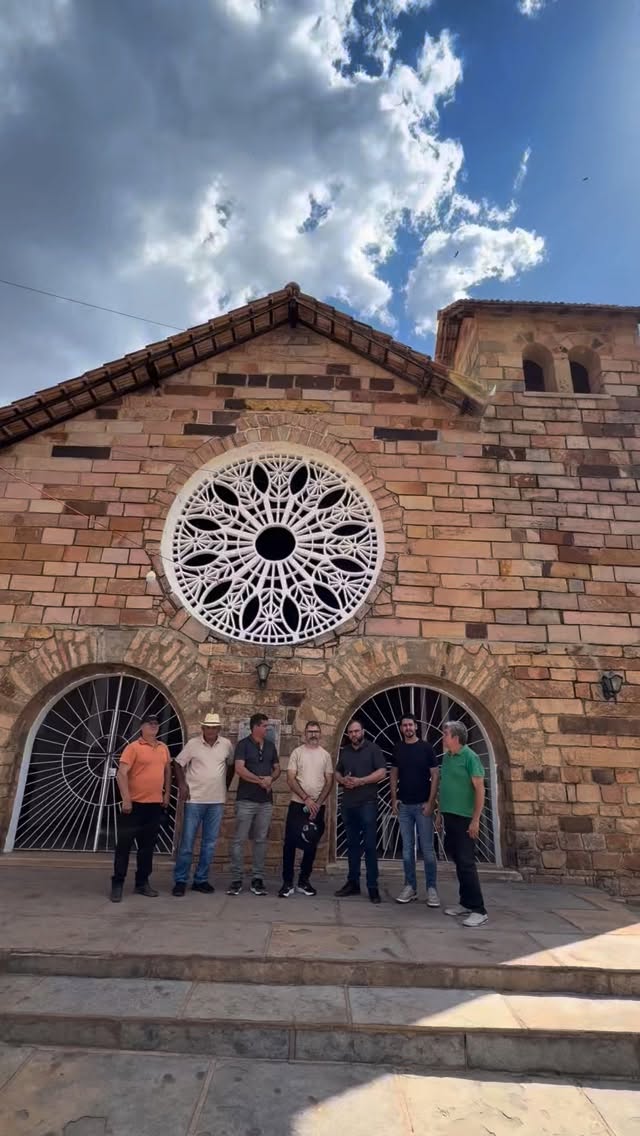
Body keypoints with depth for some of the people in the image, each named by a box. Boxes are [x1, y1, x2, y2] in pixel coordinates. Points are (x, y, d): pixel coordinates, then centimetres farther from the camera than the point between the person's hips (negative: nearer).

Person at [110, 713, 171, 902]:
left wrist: (167, 793, 13)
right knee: (124, 845, 3)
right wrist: (126, 799, -19)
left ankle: (142, 883, 24)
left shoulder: (163, 748, 9)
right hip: (135, 804, -5)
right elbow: (121, 774, -14)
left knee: (147, 846, 13)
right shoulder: (133, 747, -9)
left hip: (155, 804, 5)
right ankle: (117, 884, 15)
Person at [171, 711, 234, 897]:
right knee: (187, 842, 2)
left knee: (210, 843, 9)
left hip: (217, 801, 3)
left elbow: (231, 765, 15)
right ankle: (180, 880, 14)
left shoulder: (226, 745, 0)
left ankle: (201, 880, 21)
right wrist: (182, 785, -9)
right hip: (195, 800, -3)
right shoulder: (193, 744, -6)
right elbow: (178, 764, 1)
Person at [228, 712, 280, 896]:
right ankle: (236, 879, 8)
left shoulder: (270, 746, 11)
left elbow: (277, 769, 16)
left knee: (261, 840, 8)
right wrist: (260, 780, -13)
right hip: (246, 800, -4)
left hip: (266, 801, 5)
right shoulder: (243, 745, -5)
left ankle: (258, 879, 16)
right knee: (239, 840, -1)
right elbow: (239, 769, -16)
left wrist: (271, 779, -6)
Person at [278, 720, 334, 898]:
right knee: (290, 844, -2)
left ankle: (304, 881, 23)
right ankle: (287, 883, 8)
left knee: (311, 845, 10)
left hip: (318, 807, 2)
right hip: (297, 805, -2)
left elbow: (329, 782, 2)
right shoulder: (297, 752, -2)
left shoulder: (325, 755, 5)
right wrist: (306, 799, -15)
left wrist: (317, 803, -9)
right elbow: (290, 779, -8)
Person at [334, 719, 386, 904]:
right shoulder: (344, 751, 13)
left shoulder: (373, 749, -2)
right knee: (352, 844, 12)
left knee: (370, 845, -2)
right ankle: (353, 883, 21)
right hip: (348, 804, 5)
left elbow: (382, 772, -10)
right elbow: (337, 773, 19)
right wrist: (343, 780, -4)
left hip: (367, 803, -5)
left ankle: (373, 887, 4)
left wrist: (360, 781, -18)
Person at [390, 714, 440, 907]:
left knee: (427, 849, 1)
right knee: (407, 849, 9)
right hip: (404, 806, 3)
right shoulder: (398, 749, 6)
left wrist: (430, 802, -11)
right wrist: (394, 799, 2)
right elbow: (393, 775, 11)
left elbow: (435, 776, -5)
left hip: (422, 805, -3)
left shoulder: (426, 748, -5)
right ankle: (410, 887, 19)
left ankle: (432, 889, 12)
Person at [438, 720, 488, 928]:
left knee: (466, 863, -4)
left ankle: (479, 910, 5)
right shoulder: (446, 757, 9)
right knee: (457, 861, 14)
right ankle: (466, 903, 25)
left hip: (464, 818, -7)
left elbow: (479, 789, -13)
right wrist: (440, 813, 15)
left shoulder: (469, 757, -12)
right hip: (449, 816, 7)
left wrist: (476, 820, -16)